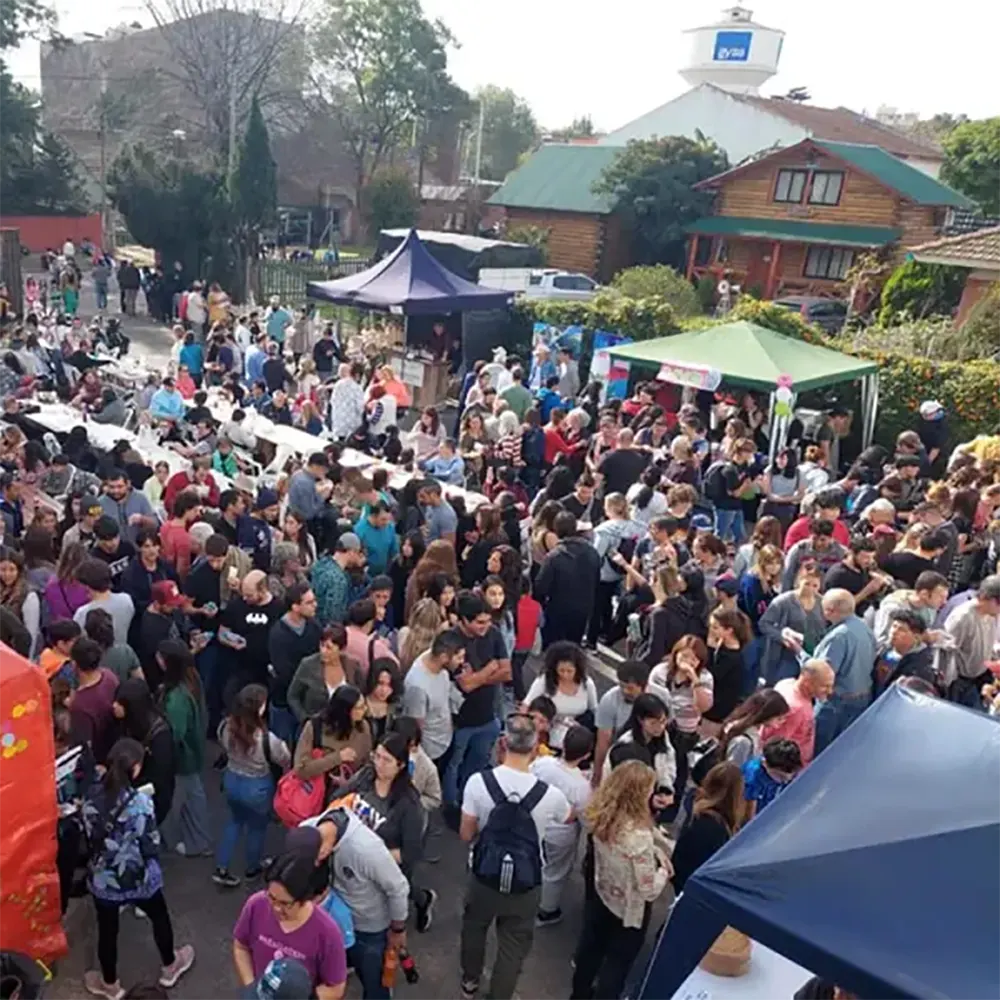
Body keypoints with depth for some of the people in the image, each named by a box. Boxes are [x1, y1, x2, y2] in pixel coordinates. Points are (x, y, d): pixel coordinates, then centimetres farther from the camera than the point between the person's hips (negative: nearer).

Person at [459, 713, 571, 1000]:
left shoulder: (478, 782, -21)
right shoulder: (549, 794, -21)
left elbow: (466, 835, -9)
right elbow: (570, 816, 4)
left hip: (484, 877, 2)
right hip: (525, 885, -2)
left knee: (474, 928, 30)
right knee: (513, 947, 21)